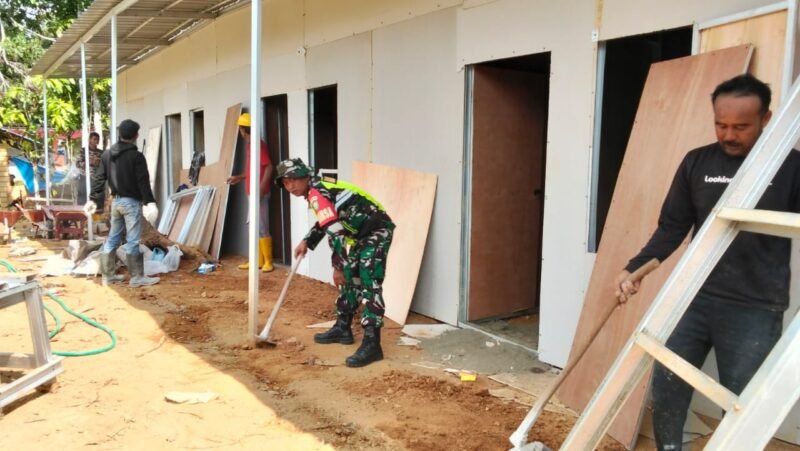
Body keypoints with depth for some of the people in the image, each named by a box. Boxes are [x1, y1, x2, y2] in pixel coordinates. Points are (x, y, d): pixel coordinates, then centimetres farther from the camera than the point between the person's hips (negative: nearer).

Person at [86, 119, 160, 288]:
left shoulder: (107, 154, 9)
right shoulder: (136, 155, -12)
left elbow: (99, 178, 11)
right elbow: (143, 181, -17)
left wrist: (93, 199, 16)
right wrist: (149, 202, -19)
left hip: (116, 200, 7)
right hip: (131, 201, -7)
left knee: (113, 238, 14)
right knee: (133, 240, -5)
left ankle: (108, 275, 19)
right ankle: (137, 277, -2)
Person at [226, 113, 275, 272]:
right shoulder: (249, 145, 16)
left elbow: (269, 167, -21)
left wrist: (260, 190, -26)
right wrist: (239, 177, 29)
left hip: (259, 193, -10)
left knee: (262, 228, -7)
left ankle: (268, 262, -1)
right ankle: (258, 260, 19)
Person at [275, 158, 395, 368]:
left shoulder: (317, 193, -18)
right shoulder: (318, 190, 13)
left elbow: (335, 230, -25)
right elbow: (327, 221, 29)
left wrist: (338, 266, -20)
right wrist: (306, 242, 21)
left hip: (377, 231, -11)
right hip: (361, 234, 11)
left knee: (369, 284, -16)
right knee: (349, 279, 17)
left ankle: (372, 344, -18)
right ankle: (342, 328, 29)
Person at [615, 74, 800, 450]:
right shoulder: (697, 163, 6)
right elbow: (672, 228, 7)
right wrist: (635, 269, -5)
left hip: (755, 310, -3)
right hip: (694, 298, 3)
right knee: (666, 387, 6)